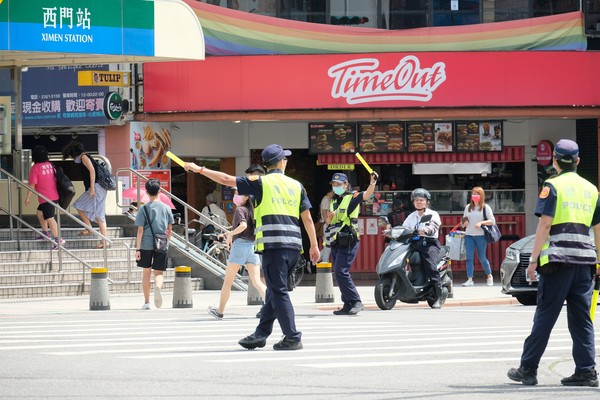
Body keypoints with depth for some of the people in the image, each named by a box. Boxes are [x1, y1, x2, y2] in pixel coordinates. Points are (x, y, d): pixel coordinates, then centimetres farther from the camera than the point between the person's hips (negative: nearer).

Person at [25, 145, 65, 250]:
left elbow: (32, 184, -14)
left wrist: (28, 197, -5)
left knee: (49, 218, -9)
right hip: (54, 195, 8)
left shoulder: (35, 167, -13)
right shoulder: (50, 165, 8)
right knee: (40, 212, 25)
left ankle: (58, 239, -16)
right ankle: (46, 233, 31)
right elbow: (56, 179, 17)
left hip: (46, 198, -8)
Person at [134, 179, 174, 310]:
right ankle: (157, 287, -31)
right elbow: (170, 229, 9)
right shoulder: (166, 208, 4)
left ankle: (146, 302, 16)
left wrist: (137, 249, -5)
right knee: (159, 273, 4)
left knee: (146, 272, 13)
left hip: (146, 245, -1)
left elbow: (140, 230, -7)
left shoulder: (144, 209, -4)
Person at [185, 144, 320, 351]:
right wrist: (314, 245, 20)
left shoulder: (261, 182, 2)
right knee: (274, 290, 13)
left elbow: (227, 179, 2)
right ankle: (261, 334, 19)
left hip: (273, 244, -5)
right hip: (294, 245, 5)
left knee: (279, 292, -5)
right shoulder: (296, 185, 15)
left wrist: (200, 169, 12)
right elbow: (307, 218, 14)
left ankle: (292, 338, -10)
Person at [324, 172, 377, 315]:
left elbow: (366, 195, -24)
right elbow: (328, 222, 24)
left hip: (348, 241, -9)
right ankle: (348, 305, 14)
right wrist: (329, 217, 0)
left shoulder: (352, 197, -4)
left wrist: (373, 182, -43)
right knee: (338, 273, 9)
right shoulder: (334, 201, 19)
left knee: (341, 272, -18)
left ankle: (356, 302, -15)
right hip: (336, 243, 9)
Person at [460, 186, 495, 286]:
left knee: (482, 258, 3)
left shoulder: (485, 207, 0)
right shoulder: (468, 207, 14)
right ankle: (469, 280, -8)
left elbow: (492, 221, -4)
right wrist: (463, 223, 0)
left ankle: (489, 276, 24)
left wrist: (481, 222, -18)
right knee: (469, 257, -6)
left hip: (480, 236, -4)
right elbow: (464, 220, 23)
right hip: (469, 235, 4)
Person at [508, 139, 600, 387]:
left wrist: (534, 259, -7)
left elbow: (545, 224, -9)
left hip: (558, 257, -5)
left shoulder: (553, 186, -2)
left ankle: (528, 369, 2)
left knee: (545, 317, -2)